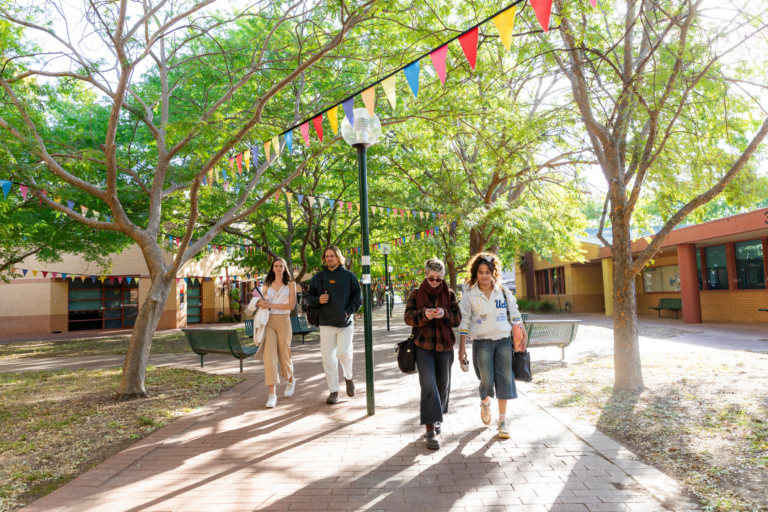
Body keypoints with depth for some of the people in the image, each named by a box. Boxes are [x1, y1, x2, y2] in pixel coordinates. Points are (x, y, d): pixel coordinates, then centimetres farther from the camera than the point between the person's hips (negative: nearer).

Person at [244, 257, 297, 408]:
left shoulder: (290, 284, 5)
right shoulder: (267, 285, 14)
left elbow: (291, 305, -6)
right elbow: (261, 300, 9)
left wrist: (271, 305, -14)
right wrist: (260, 302, -16)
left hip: (283, 321, -2)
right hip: (268, 321, 2)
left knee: (284, 355, 8)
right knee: (269, 357, -10)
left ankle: (291, 380, 39)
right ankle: (272, 394, -8)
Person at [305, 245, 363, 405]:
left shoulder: (349, 276, 4)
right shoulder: (318, 277, 9)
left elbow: (358, 297, 5)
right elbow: (309, 297, 13)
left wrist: (348, 311, -8)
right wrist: (318, 300, -9)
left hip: (345, 323, -2)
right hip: (326, 323, 2)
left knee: (344, 352, -15)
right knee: (328, 359, 2)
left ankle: (348, 377, 16)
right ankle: (333, 391, 16)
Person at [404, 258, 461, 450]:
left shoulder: (449, 294, 4)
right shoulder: (416, 294, 1)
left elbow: (457, 318, 0)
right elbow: (408, 317, -6)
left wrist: (444, 314, -21)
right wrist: (424, 314, -25)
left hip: (444, 346, 2)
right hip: (423, 346, -2)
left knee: (443, 384, 14)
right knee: (428, 384, -12)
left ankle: (438, 416, 39)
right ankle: (430, 429, -9)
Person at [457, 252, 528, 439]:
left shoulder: (504, 293, 4)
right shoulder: (469, 295, -3)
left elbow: (515, 314, 13)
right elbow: (464, 322, -2)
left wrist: (521, 335, 8)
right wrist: (462, 347, -4)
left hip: (503, 341, 2)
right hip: (481, 343, -2)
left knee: (504, 380, 1)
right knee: (487, 380, -3)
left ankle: (502, 421, 14)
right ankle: (485, 403, 32)